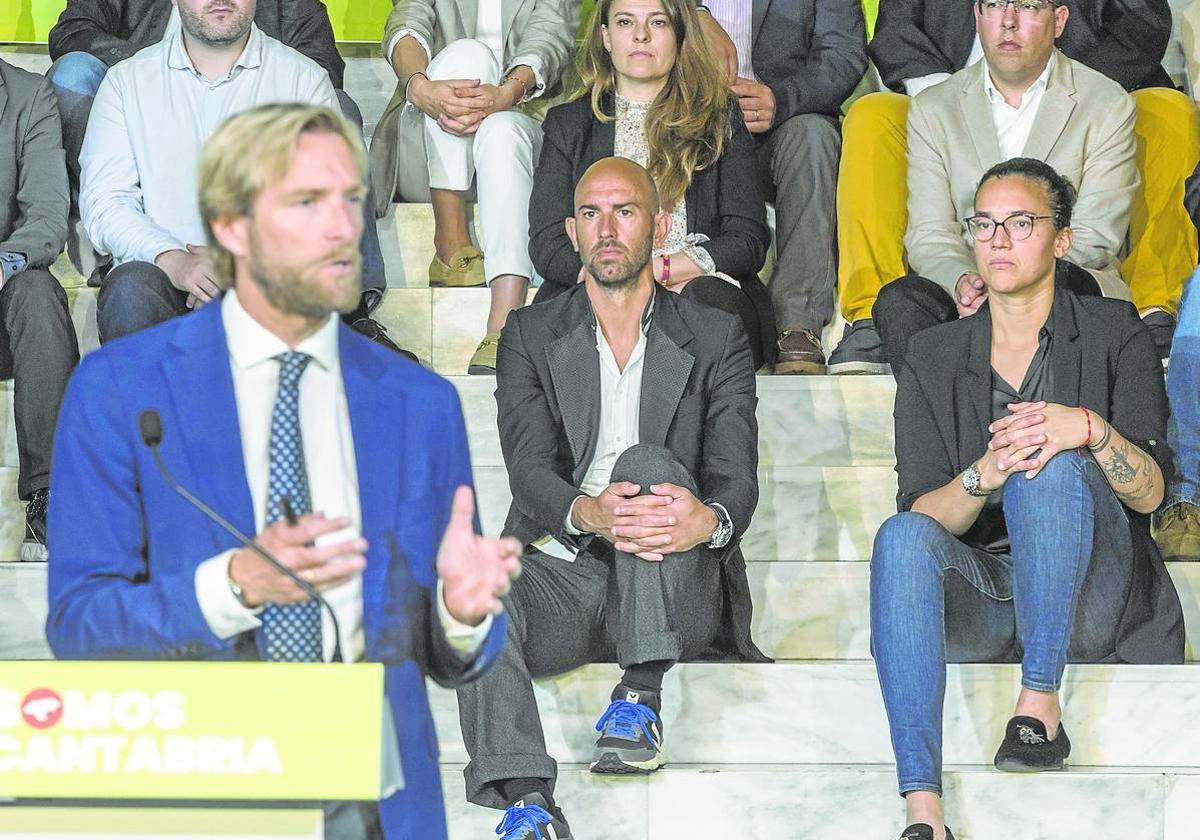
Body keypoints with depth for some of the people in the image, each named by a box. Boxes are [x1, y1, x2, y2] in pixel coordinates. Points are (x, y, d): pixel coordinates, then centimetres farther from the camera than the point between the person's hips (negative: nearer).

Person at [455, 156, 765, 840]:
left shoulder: (717, 339, 10)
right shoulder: (531, 336, 12)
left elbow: (737, 475, -2)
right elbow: (529, 468, -3)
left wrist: (710, 520, -30)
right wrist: (587, 513, -29)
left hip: (675, 595, -1)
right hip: (562, 573, 1)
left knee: (648, 461, -29)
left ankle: (642, 697, -32)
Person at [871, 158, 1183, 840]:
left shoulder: (1115, 336, 7)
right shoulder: (932, 359, 12)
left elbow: (1151, 491, -5)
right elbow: (923, 512, 0)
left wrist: (1090, 430, -27)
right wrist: (983, 476, -23)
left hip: (1087, 601, -2)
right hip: (979, 599, 2)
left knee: (1052, 467, -30)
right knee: (902, 538, -32)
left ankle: (1041, 707, -28)